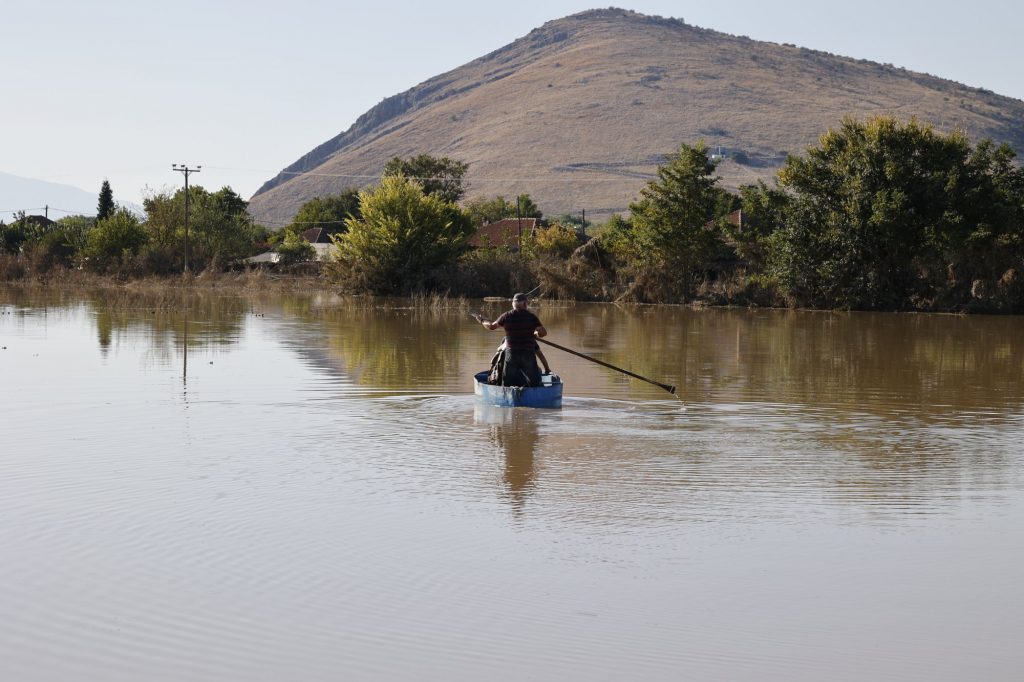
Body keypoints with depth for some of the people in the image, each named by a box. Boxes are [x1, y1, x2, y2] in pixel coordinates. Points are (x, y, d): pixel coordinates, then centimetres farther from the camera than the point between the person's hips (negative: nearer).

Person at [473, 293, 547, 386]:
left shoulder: (506, 316, -2)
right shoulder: (531, 317, -6)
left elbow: (491, 326, 10)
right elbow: (543, 333, -8)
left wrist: (482, 321, 30)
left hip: (511, 355, 1)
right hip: (528, 355, -1)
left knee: (507, 383, 13)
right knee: (533, 382, 7)